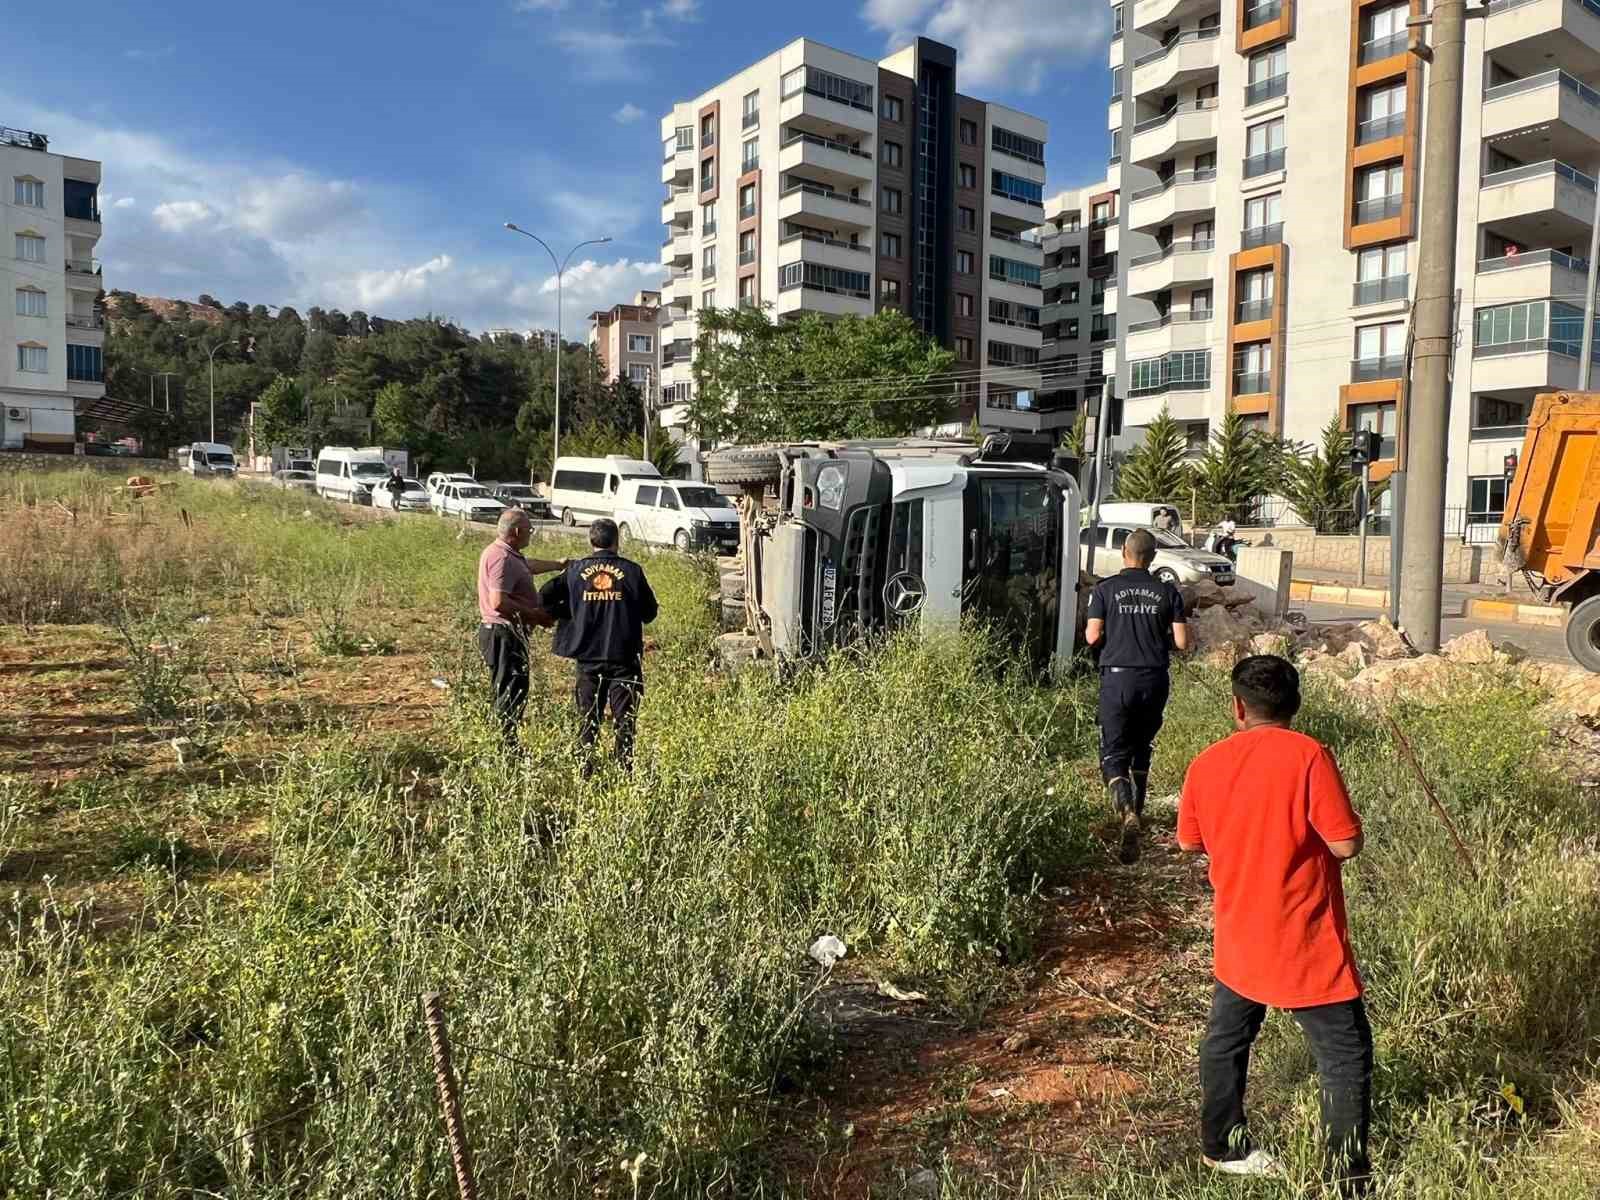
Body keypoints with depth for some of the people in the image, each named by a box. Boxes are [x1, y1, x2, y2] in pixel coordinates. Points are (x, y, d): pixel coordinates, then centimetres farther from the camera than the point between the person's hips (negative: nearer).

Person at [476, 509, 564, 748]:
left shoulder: (507, 554, 14)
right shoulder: (502, 558, -19)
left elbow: (530, 565, 35)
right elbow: (498, 602, -28)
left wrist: (561, 565, 42)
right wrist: (534, 614, -20)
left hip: (508, 633, 11)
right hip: (504, 635, -11)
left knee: (510, 691, 15)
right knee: (512, 692, -5)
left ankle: (507, 744, 22)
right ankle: (505, 744, 0)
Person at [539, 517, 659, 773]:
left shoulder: (575, 570, -1)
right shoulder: (632, 571, -5)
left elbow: (545, 598, -4)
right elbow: (649, 613, 1)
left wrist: (570, 614, 11)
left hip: (588, 657, 2)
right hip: (624, 656, -2)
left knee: (588, 717, 13)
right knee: (624, 718, 6)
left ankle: (585, 766, 15)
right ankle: (626, 766, 5)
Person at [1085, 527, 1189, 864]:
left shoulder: (1105, 589, -3)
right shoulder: (1167, 592, 2)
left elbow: (1092, 637, -8)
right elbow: (1182, 642, -1)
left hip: (1117, 678, -3)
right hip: (1154, 680, 3)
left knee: (1113, 755, 0)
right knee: (1142, 749, 21)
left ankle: (1127, 814, -24)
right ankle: (1136, 810, 30)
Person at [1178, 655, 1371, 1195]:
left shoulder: (1206, 764, -2)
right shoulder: (1308, 755, -17)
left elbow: (1189, 842, 9)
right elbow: (1346, 844, -16)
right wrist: (1306, 830, 4)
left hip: (1238, 939, 5)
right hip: (1305, 944, -5)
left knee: (1226, 1039, 21)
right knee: (1346, 1056, 9)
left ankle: (1222, 1146, 36)